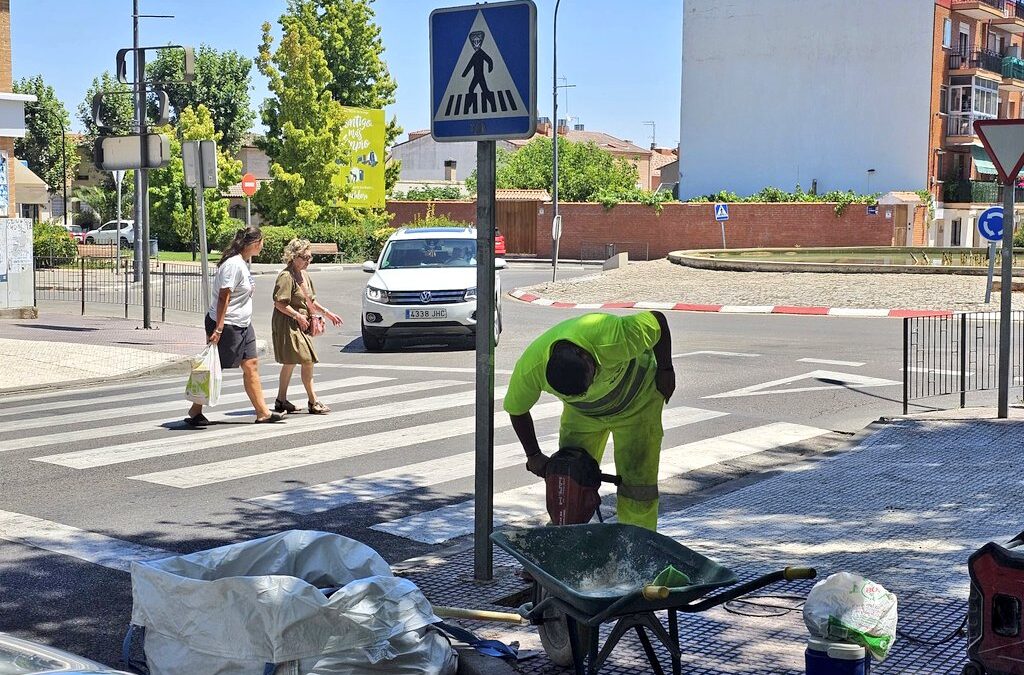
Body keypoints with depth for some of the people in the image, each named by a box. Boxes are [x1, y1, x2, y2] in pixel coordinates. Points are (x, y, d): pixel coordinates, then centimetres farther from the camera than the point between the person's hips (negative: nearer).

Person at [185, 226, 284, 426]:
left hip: (242, 325, 10)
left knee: (251, 365, 7)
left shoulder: (243, 263, 12)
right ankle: (194, 412, 9)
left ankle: (262, 412, 10)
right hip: (226, 325, -10)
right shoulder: (233, 264, -19)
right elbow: (223, 298, -22)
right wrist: (218, 329, -24)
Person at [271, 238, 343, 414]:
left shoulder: (303, 275, 14)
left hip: (300, 325, 10)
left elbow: (310, 301, 22)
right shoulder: (286, 276, -15)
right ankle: (313, 402, -8)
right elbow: (279, 303, -19)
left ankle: (281, 401, 19)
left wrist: (328, 313, 16)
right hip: (287, 324, -10)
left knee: (290, 363, 12)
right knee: (308, 361, -11)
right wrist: (298, 316, -18)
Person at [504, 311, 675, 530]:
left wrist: (665, 369, -15)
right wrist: (533, 455, -8)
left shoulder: (613, 340, -42)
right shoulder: (529, 368, -32)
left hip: (636, 400, -2)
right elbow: (516, 411, -11)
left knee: (636, 479, -8)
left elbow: (658, 320, -23)